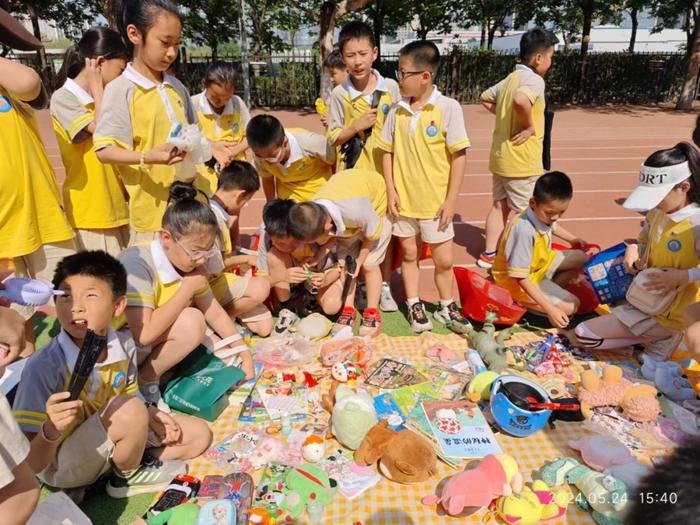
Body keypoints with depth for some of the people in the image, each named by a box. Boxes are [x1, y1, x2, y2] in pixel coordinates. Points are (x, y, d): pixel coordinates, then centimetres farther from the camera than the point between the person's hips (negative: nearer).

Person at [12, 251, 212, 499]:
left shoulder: (124, 344, -13)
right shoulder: (44, 367, -29)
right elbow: (32, 465, -25)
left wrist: (149, 415, -13)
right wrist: (51, 431, -45)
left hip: (110, 445, 6)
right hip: (59, 466, -5)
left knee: (199, 434, 5)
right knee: (130, 409, -32)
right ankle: (129, 476, -3)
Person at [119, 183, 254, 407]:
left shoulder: (190, 263, -6)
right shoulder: (137, 263, -29)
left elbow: (215, 313, 3)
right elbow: (144, 334, -37)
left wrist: (242, 350, -3)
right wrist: (187, 289, -29)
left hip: (155, 344, 7)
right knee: (191, 321, -29)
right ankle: (145, 380, -10)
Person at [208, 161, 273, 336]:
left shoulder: (219, 212, 8)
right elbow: (215, 264, -20)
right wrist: (245, 259, -5)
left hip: (222, 278, 9)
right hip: (211, 283, -9)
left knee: (264, 326, 0)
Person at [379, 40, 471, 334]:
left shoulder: (448, 107, -11)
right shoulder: (397, 110, 0)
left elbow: (459, 155, -10)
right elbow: (387, 152, 6)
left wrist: (451, 200, -12)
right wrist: (390, 190, -3)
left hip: (435, 201, -3)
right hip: (403, 199, 3)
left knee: (444, 260, 8)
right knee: (408, 254, 14)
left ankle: (447, 307, 30)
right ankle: (414, 305, 31)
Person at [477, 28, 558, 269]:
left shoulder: (511, 78, 11)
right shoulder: (534, 79, -16)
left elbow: (485, 98, 24)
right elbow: (521, 101, -38)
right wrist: (530, 125, -21)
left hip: (500, 156, 9)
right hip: (522, 160, -9)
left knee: (499, 206, 17)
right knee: (527, 214, 4)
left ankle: (489, 254, 25)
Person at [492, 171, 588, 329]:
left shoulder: (543, 214, -13)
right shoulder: (524, 231, -37)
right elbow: (521, 277, -34)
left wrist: (573, 239, 13)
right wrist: (549, 309, -33)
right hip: (516, 280, -9)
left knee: (581, 258, 5)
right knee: (570, 306, -14)